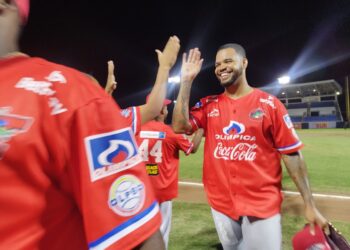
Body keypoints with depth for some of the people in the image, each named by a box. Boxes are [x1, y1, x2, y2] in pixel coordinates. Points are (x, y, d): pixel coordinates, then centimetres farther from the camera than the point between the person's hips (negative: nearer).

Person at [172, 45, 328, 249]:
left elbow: (292, 155, -5)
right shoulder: (208, 105, 2)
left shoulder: (269, 104, -6)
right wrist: (187, 81, -13)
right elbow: (180, 127, -13)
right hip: (221, 203, 3)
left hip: (262, 204, -3)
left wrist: (310, 205, -7)